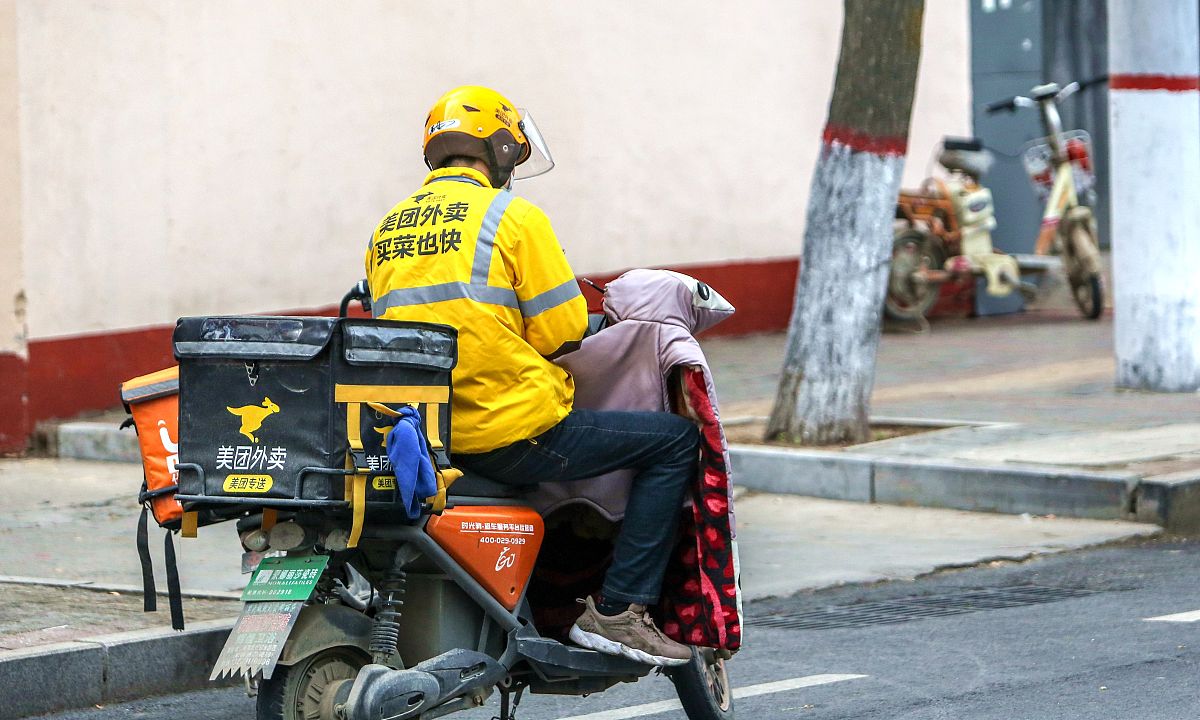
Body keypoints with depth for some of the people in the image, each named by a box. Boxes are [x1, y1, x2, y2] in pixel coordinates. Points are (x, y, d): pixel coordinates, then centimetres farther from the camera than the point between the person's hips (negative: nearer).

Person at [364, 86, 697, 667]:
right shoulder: (513, 217, -7)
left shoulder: (387, 229, 13)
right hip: (514, 432, -8)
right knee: (675, 441, 4)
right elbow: (562, 330, -9)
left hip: (419, 438, 8)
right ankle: (617, 611, -1)